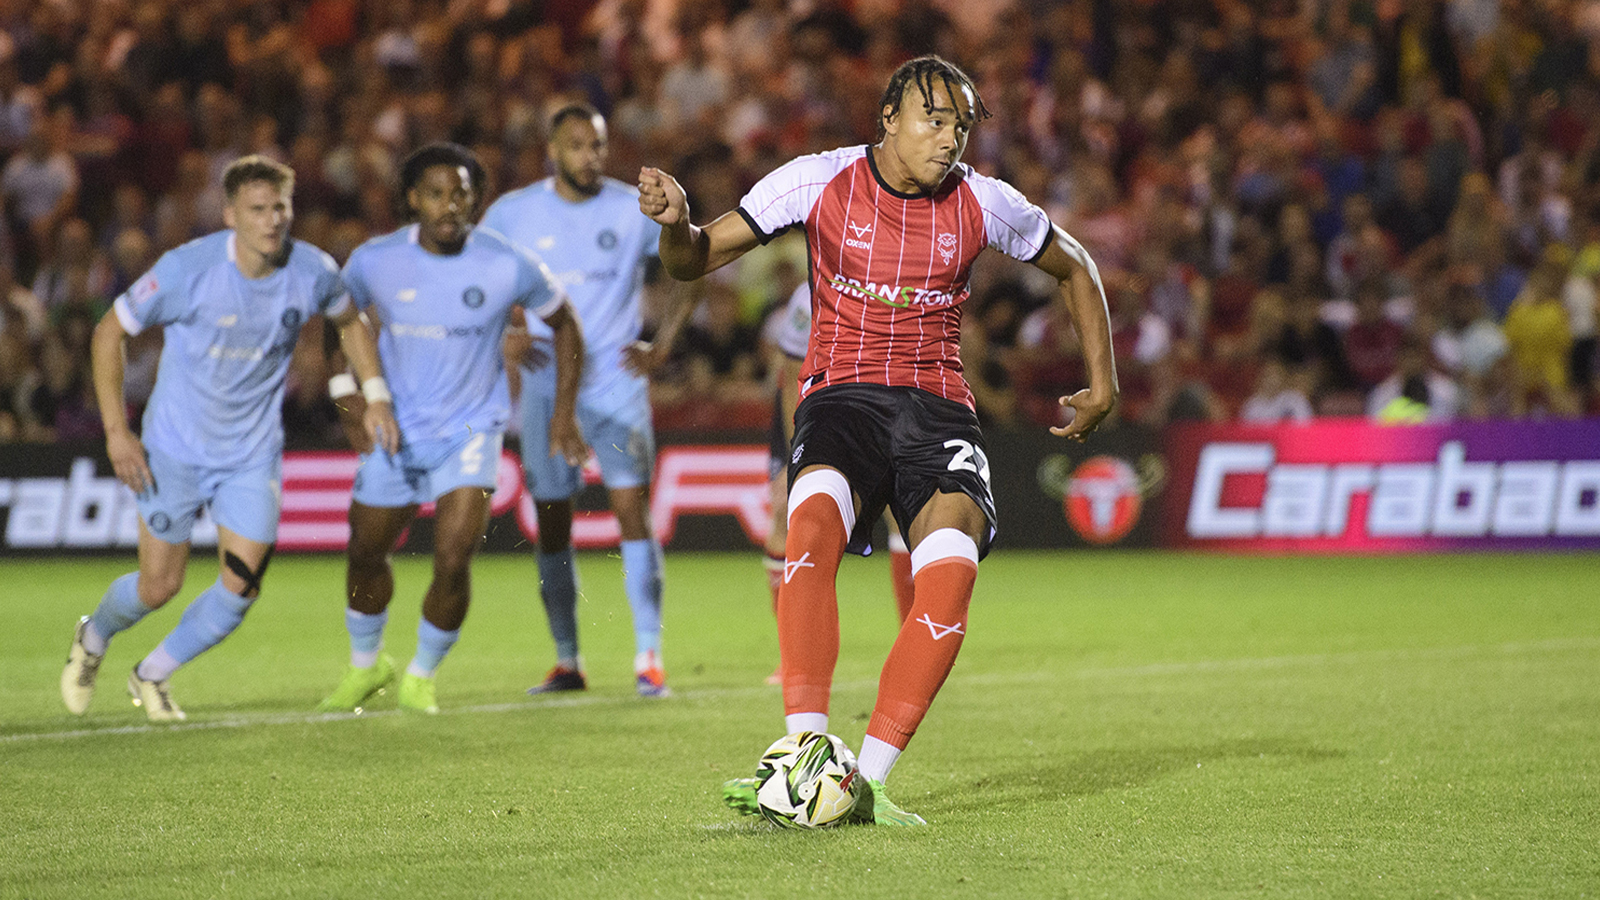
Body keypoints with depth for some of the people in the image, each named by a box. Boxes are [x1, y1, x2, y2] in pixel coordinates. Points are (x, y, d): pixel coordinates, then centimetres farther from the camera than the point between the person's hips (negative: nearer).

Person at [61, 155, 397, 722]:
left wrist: (376, 395, 2)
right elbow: (110, 332, -9)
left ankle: (152, 677, 21)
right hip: (175, 448, -3)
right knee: (159, 586, 3)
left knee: (241, 588, -5)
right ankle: (92, 639, 38)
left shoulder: (313, 272, -11)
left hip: (253, 453, 3)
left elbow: (350, 321, 13)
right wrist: (115, 429, -13)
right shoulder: (188, 268, -20)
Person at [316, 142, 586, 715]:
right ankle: (365, 667, 41)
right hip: (394, 431, 2)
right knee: (365, 555, 12)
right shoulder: (374, 262, -11)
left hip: (470, 430, -2)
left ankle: (421, 677, 9)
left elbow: (563, 324, 3)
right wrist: (356, 402, 1)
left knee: (453, 559, -16)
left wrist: (563, 414, 0)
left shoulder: (508, 267, -15)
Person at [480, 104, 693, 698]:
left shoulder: (635, 209, -2)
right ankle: (567, 661, 13)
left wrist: (663, 345, 1)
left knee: (633, 510, -12)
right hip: (545, 386, 2)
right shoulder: (512, 214, 1)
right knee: (551, 523, 3)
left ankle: (649, 656, -10)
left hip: (616, 379, -2)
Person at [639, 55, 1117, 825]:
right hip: (841, 397, -1)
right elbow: (695, 260, 0)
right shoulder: (819, 182, -3)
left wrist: (1103, 384, 16)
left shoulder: (984, 203, 1)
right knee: (814, 522, -35)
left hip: (937, 408, 1)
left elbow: (1074, 267, 20)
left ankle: (867, 781, -25)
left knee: (952, 566, -27)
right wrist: (676, 223, -23)